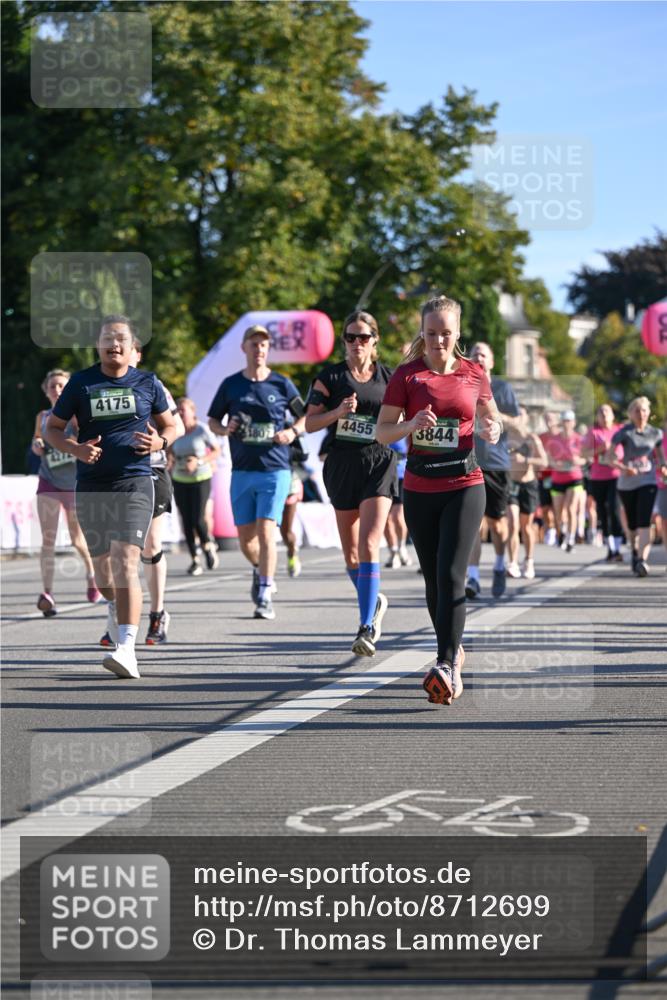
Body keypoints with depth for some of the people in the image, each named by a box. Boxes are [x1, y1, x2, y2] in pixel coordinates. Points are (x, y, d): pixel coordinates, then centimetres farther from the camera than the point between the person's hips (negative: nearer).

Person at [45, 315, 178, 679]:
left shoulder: (147, 383, 5)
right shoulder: (80, 383, 3)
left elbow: (170, 426, 17)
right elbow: (52, 428, 9)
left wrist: (160, 441, -6)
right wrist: (76, 448, -11)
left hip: (135, 483, -2)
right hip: (92, 486, 2)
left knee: (126, 562, -18)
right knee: (101, 562, 16)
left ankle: (126, 648, -25)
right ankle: (114, 607, 51)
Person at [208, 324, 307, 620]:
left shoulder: (281, 384, 2)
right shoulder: (231, 385, 6)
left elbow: (306, 416, 12)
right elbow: (212, 421, 15)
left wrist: (293, 432, -7)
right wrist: (225, 429, -7)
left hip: (275, 470, -2)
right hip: (242, 471, 2)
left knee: (266, 532, -14)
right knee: (245, 538, 5)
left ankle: (265, 596, -10)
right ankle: (259, 571, 37)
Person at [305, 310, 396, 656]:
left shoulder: (388, 378, 6)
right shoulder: (329, 377, 4)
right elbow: (310, 422, -1)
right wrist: (338, 412, -18)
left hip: (379, 464, -2)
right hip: (341, 465, 2)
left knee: (368, 545, -17)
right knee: (350, 552, 9)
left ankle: (366, 628, -20)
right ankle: (374, 603, 37)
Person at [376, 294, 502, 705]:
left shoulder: (474, 373, 3)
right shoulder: (407, 374, 0)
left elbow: (491, 415, 17)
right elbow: (382, 431, -1)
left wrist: (494, 429, -6)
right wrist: (411, 425, -21)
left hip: (465, 485, -2)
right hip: (420, 488, 2)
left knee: (451, 574, -15)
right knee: (433, 578, 10)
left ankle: (447, 667, -21)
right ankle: (454, 650, 31)